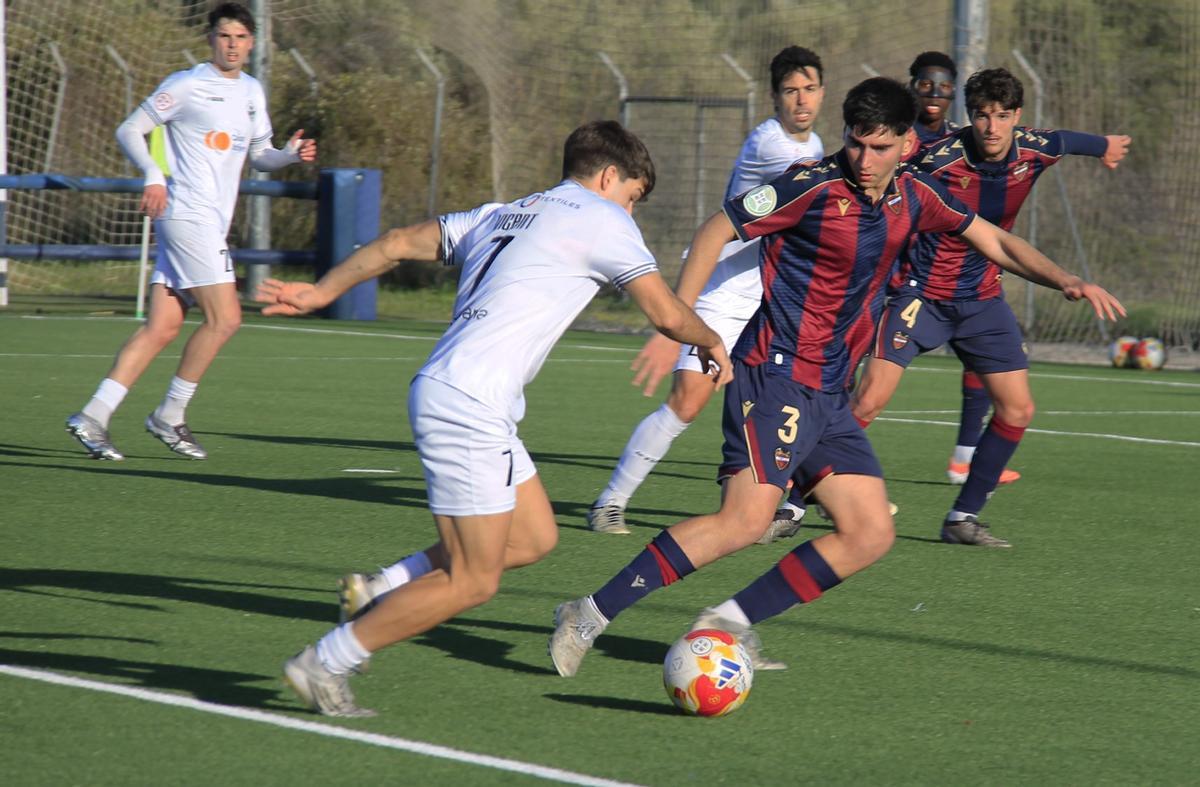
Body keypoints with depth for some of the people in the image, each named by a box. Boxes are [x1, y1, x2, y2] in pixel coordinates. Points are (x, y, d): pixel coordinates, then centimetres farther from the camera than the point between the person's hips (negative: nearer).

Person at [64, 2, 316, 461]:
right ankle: (169, 417, -1)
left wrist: (291, 155, 5)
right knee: (225, 318, -12)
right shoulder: (186, 85, -5)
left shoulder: (252, 92, 17)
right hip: (185, 214, -8)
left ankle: (93, 418, 0)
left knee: (163, 327, 1)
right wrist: (153, 175, -19)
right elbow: (129, 130, -4)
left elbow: (259, 156, 25)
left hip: (212, 224, 8)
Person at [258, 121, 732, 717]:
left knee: (535, 538, 14)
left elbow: (397, 243, 23)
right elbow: (666, 314, -2)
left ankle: (381, 593, 14)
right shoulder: (601, 220, 0)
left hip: (444, 392, 9)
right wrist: (712, 344, 18)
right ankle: (325, 663, 0)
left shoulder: (500, 216, 22)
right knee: (472, 583, -5)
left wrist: (321, 292, 30)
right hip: (468, 406, -9)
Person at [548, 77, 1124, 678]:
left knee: (871, 535, 2)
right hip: (776, 374, -8)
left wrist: (1066, 281, 6)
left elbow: (996, 243, 20)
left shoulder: (915, 197, 8)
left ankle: (730, 624, 2)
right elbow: (716, 230, -6)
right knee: (746, 519, -24)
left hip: (827, 391, 8)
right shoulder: (813, 187, -12)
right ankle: (591, 615, -23)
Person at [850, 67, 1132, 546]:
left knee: (1017, 410, 1)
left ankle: (963, 519, 13)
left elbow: (1070, 141, 17)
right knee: (868, 402, -16)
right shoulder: (940, 159, -23)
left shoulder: (1034, 151, -7)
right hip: (921, 293, -5)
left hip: (983, 300, 6)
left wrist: (1105, 146, 37)